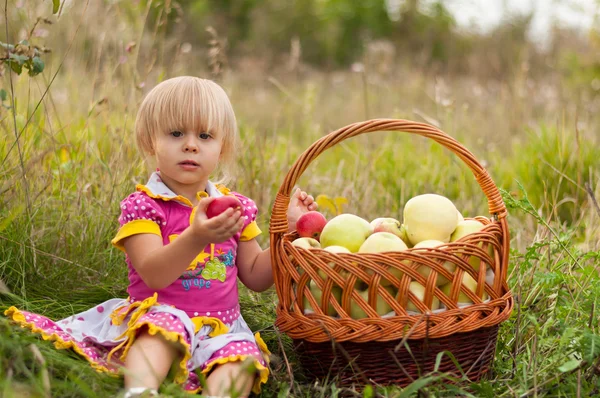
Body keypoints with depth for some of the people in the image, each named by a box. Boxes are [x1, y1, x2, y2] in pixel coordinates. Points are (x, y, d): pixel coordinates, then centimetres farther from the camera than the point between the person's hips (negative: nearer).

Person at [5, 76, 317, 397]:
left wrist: (288, 229, 3)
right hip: (159, 313, -3)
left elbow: (256, 277, 15)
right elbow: (154, 275, -18)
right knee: (164, 324, -37)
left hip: (220, 326, 4)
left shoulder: (235, 207, 11)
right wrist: (197, 237, -36)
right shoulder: (142, 205, -2)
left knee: (244, 356, -28)